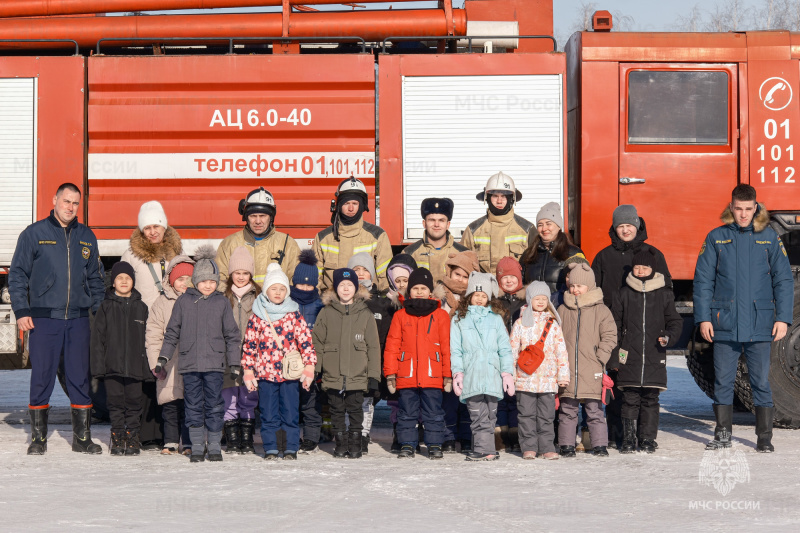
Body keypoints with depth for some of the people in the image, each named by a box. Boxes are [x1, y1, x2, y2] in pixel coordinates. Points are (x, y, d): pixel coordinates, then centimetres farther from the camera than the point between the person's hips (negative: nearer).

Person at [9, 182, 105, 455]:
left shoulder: (86, 237, 12)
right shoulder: (34, 234, 2)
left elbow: (96, 279, 19)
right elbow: (17, 275, 2)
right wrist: (21, 311, -6)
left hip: (79, 320, 3)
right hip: (43, 319, -3)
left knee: (80, 379, 4)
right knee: (41, 378, 0)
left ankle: (82, 437, 11)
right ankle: (38, 437, 9)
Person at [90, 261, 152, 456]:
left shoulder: (141, 307, 8)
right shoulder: (106, 307, 5)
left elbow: (147, 338, 9)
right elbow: (98, 337, 3)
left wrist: (148, 366, 3)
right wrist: (98, 365, -4)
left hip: (135, 365, 1)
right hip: (113, 365, 0)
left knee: (134, 401, 3)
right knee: (115, 402, 3)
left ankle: (132, 437, 11)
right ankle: (117, 437, 12)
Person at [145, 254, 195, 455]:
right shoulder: (162, 303, 6)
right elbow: (152, 335, 6)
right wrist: (156, 363, -1)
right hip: (169, 365, 1)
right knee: (170, 405, 4)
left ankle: (189, 443, 8)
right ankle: (171, 442, 15)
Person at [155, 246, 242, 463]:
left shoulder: (222, 303, 6)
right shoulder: (183, 301, 6)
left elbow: (232, 335, 8)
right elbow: (172, 332, 11)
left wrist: (235, 364, 5)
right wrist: (163, 358, 6)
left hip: (214, 364, -1)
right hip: (189, 363, 1)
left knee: (214, 406, 0)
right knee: (193, 406, 4)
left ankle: (215, 447, 11)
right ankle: (197, 448, 11)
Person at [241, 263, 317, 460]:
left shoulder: (294, 314, 3)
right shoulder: (257, 316, 4)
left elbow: (305, 340, 2)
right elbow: (249, 344, 7)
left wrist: (309, 365, -4)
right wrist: (248, 369, 4)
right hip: (265, 372, 0)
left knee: (291, 413, 2)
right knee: (268, 413, 4)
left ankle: (291, 448, 11)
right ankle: (270, 448, 14)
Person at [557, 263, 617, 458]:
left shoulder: (601, 310, 2)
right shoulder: (562, 310, 10)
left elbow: (609, 336, 2)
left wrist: (600, 357, -8)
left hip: (592, 371, -2)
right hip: (567, 369, 2)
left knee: (594, 410, 0)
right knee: (567, 410, 6)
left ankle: (600, 445, 7)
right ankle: (567, 445, 13)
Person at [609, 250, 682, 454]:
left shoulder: (664, 295, 6)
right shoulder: (623, 294, 8)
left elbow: (675, 321, 13)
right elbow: (614, 327, 10)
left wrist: (668, 336, -9)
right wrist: (613, 357, 5)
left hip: (655, 357, 0)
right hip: (629, 357, 0)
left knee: (650, 399, 2)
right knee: (630, 399, 0)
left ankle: (648, 439, 11)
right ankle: (628, 439, 8)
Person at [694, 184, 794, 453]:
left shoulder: (769, 238, 4)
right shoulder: (716, 238, 4)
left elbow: (783, 280, 5)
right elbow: (703, 280, 5)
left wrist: (783, 317, -2)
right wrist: (703, 318, -1)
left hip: (760, 325, -1)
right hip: (724, 325, 1)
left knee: (761, 381, 2)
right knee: (723, 381, 5)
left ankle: (765, 437, 10)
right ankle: (722, 434, 17)